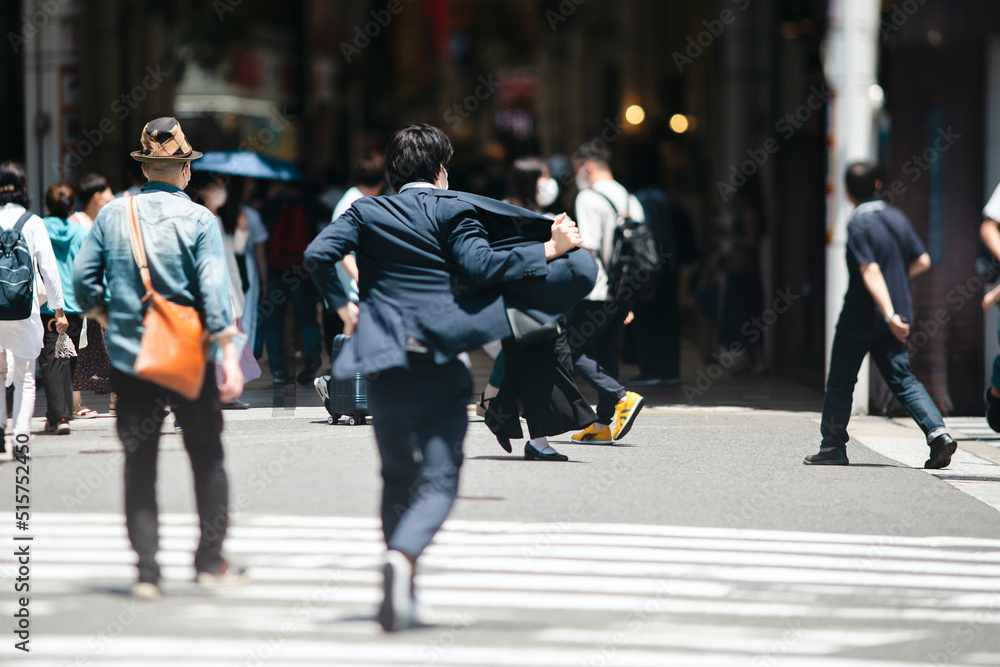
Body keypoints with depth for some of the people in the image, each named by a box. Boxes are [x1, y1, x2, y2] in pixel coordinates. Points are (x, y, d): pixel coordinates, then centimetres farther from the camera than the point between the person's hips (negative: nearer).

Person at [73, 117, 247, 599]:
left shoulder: (112, 216, 1)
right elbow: (214, 288, -14)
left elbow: (82, 279, 1)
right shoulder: (198, 220, -7)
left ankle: (146, 571, 1)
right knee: (207, 457, 11)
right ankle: (210, 562, 13)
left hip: (130, 357, 2)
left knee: (139, 464, 6)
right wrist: (229, 355, -14)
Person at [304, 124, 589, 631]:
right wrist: (549, 249, -8)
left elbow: (319, 253, -2)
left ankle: (401, 592, 22)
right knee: (437, 482, -3)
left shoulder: (367, 212, 9)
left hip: (384, 365, 4)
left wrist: (342, 305, 13)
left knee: (396, 477, 19)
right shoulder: (453, 210, -1)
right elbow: (481, 265, -14)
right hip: (440, 365, -4)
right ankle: (403, 556, -32)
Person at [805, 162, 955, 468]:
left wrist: (890, 315, -28)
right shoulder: (898, 217, 4)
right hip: (895, 313, 6)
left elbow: (871, 272, -23)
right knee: (902, 379, 8)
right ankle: (937, 432, -10)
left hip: (860, 316, -6)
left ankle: (833, 445, 16)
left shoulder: (858, 224, -15)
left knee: (841, 381, 9)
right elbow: (922, 261, 8)